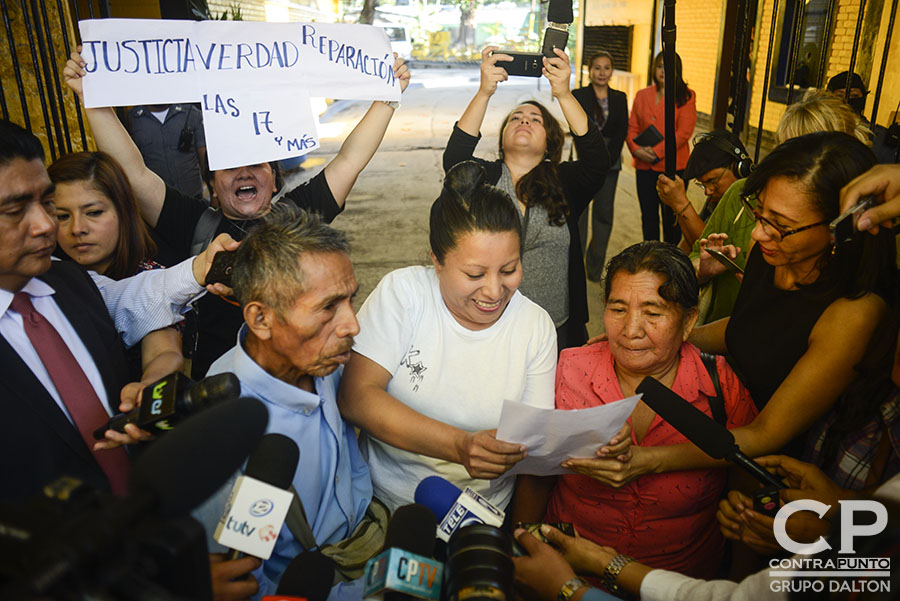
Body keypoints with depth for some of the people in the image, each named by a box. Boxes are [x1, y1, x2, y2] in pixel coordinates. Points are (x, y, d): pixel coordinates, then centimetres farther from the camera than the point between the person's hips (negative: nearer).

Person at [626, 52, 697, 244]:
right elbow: (632, 127, 9)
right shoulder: (642, 95, 11)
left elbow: (684, 132, -10)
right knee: (648, 216, 11)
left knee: (671, 217, 2)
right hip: (644, 166, 4)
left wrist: (657, 152, -16)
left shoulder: (686, 96, -2)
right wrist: (636, 149, -10)